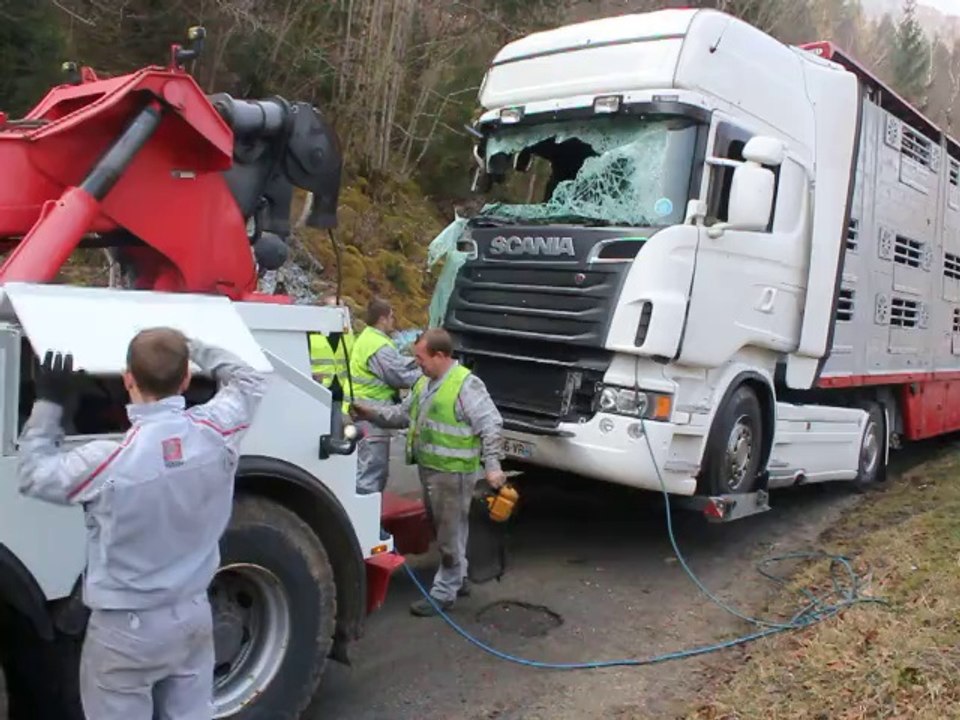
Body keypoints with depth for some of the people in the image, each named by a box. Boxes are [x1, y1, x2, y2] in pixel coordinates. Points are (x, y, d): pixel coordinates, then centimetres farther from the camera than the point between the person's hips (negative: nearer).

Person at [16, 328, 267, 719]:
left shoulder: (109, 462, -26)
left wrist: (48, 402, 0)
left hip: (127, 629, -4)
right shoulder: (215, 432, -15)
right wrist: (192, 347, 11)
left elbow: (33, 475, -5)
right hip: (193, 616, 4)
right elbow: (250, 381, 6)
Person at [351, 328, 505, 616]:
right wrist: (372, 412, 6)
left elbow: (491, 427, -19)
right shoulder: (425, 382, 11)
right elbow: (403, 414, 19)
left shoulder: (467, 385, -18)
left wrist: (492, 466, -23)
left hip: (453, 473, -9)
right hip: (429, 469, 9)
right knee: (445, 530, 21)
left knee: (450, 535, 4)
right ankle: (458, 579, 38)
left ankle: (444, 593, 14)